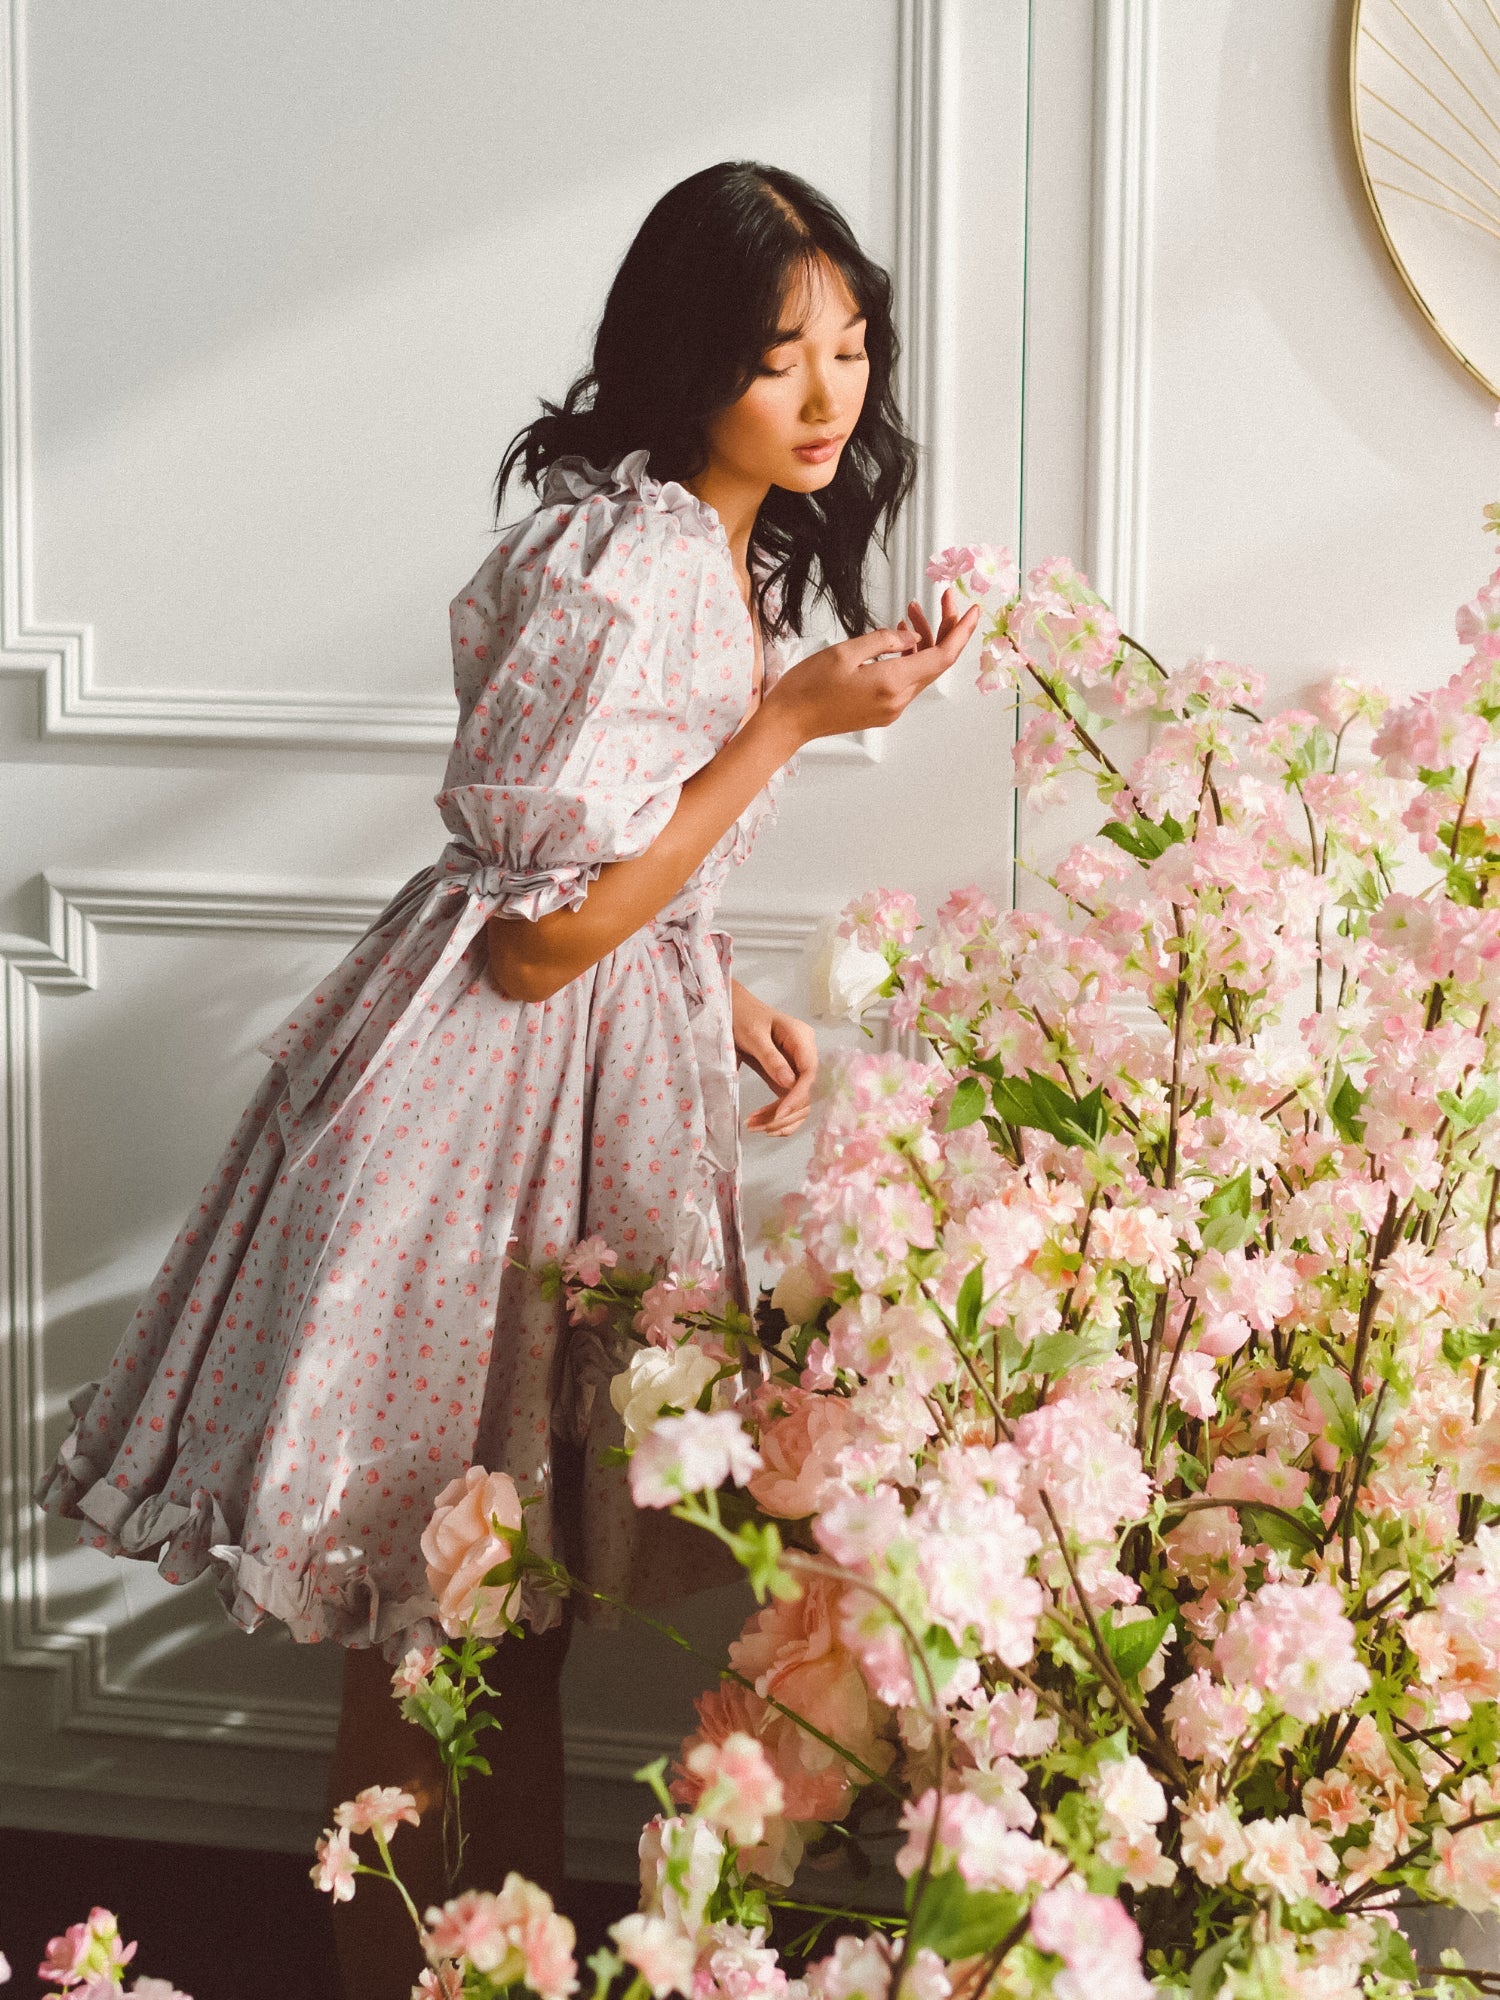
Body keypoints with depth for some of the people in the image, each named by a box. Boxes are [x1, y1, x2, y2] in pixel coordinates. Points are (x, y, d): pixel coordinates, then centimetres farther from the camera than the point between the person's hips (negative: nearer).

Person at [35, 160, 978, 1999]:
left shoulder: (729, 549, 9)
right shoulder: (616, 569, -22)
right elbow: (538, 934, -24)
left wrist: (721, 994, 9)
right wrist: (795, 717, -21)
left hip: (613, 1063, 9)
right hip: (490, 1093, -9)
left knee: (530, 1611, 19)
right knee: (429, 1632, 3)